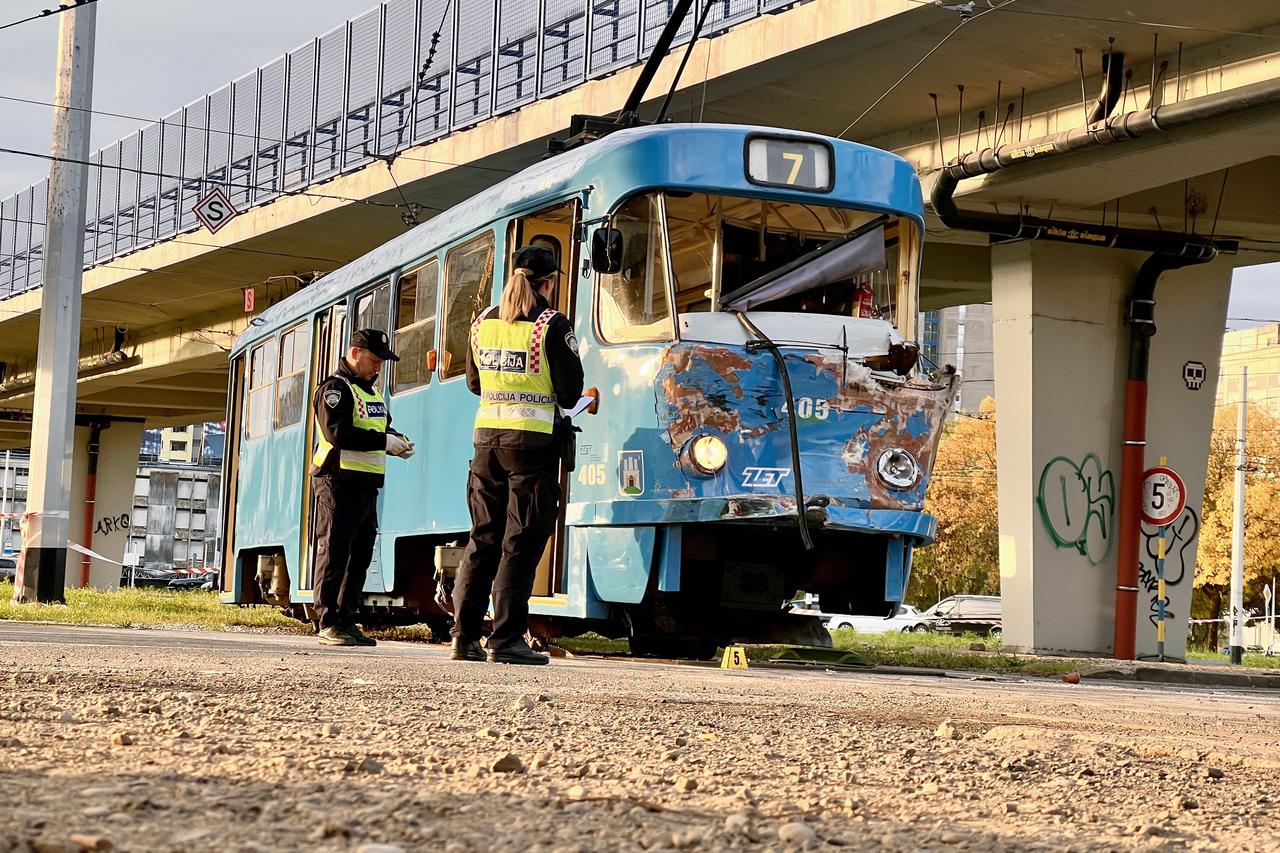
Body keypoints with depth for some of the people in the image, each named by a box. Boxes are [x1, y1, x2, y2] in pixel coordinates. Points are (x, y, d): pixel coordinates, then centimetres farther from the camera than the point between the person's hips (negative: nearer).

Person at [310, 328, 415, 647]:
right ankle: (328, 623, -5)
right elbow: (338, 433, -21)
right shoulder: (335, 388, -8)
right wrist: (384, 441, -21)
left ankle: (347, 621, 15)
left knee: (360, 555, 9)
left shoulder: (371, 390, 21)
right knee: (334, 552, -7)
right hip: (338, 481, -9)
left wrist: (397, 440, 2)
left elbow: (381, 427, 25)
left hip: (366, 485, 9)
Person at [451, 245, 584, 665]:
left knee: (483, 537, 11)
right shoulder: (552, 325, -8)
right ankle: (506, 639, -4)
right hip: (532, 439, -5)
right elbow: (569, 393, -6)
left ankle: (465, 636, 9)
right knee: (522, 541, -2)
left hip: (487, 434, 5)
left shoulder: (483, 321, 9)